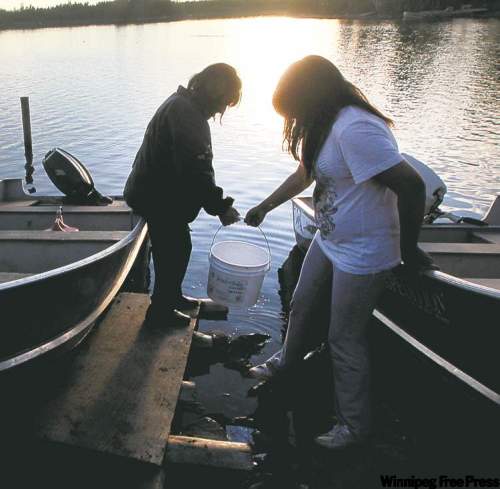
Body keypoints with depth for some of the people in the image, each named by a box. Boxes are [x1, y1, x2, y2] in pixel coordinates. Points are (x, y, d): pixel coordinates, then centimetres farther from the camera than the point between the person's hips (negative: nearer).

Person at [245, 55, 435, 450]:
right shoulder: (325, 125, 5)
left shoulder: (354, 128, -27)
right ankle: (287, 361, 52)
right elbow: (303, 174, 20)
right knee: (302, 306, 24)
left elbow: (411, 186, -30)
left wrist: (408, 249, -18)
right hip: (329, 241, 9)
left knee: (345, 339, 4)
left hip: (361, 254, -9)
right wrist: (264, 207, 26)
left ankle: (355, 425, 25)